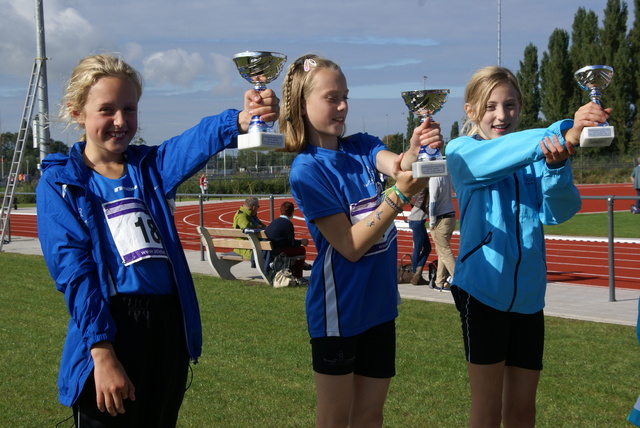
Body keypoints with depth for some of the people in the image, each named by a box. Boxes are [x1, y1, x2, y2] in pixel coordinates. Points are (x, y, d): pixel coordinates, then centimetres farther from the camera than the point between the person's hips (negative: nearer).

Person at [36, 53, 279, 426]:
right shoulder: (60, 183, -1)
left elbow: (196, 144, -15)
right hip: (108, 330, -4)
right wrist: (102, 353, -20)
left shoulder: (149, 166, 8)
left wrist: (242, 120, -37)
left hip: (169, 327, 4)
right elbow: (73, 270, -11)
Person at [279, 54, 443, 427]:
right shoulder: (307, 170, -14)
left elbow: (396, 163, -19)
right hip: (339, 308, -5)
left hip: (379, 303, 5)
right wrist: (400, 195, -28)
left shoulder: (362, 147, 3)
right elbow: (350, 246, -19)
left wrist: (416, 151, -42)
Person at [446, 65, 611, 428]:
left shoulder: (536, 156, 7)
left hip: (528, 295, 4)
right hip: (482, 291, -4)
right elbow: (502, 154, -27)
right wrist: (566, 132, -42)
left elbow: (560, 210, -11)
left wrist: (558, 164, -32)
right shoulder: (462, 152, -4)